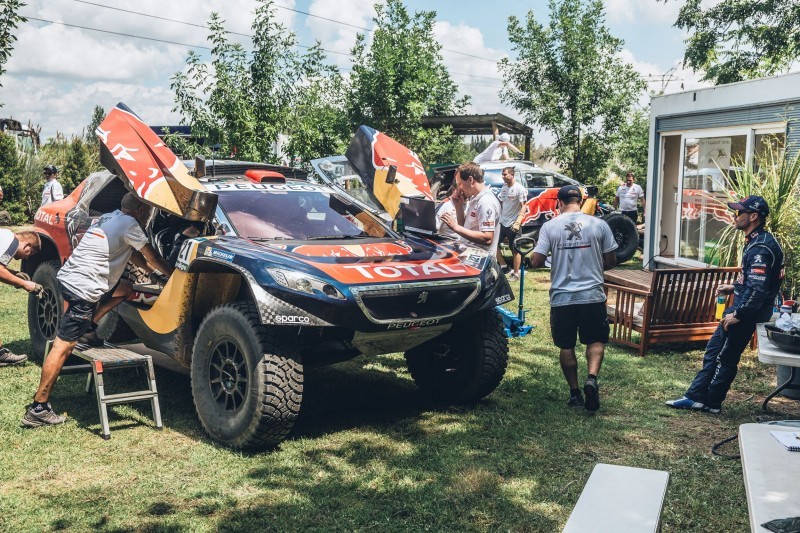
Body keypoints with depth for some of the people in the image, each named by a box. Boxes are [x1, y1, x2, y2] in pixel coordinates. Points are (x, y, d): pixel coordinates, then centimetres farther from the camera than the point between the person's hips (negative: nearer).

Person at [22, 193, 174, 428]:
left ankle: (88, 328, 15)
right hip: (82, 288, -9)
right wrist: (173, 273, 15)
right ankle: (38, 409, -6)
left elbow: (134, 255, 31)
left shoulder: (109, 218, 20)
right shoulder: (129, 224, -6)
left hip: (68, 276, 9)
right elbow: (152, 256, 2)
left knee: (124, 288, 26)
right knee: (64, 346, -8)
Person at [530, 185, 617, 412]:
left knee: (566, 346, 13)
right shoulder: (599, 224, -1)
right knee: (596, 340, 13)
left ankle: (574, 393, 18)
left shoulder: (550, 226, -4)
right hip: (592, 296, 0)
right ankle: (592, 378, -10)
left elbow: (536, 261, -8)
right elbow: (611, 261, 4)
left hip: (562, 298, 0)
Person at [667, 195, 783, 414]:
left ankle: (711, 402, 17)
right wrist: (734, 287, 13)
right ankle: (695, 396, 18)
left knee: (725, 357, 3)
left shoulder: (760, 248, -23)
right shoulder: (756, 242, 10)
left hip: (747, 313, -10)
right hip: (742, 307, 10)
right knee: (713, 350, 13)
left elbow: (758, 288, -28)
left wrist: (737, 314, -22)